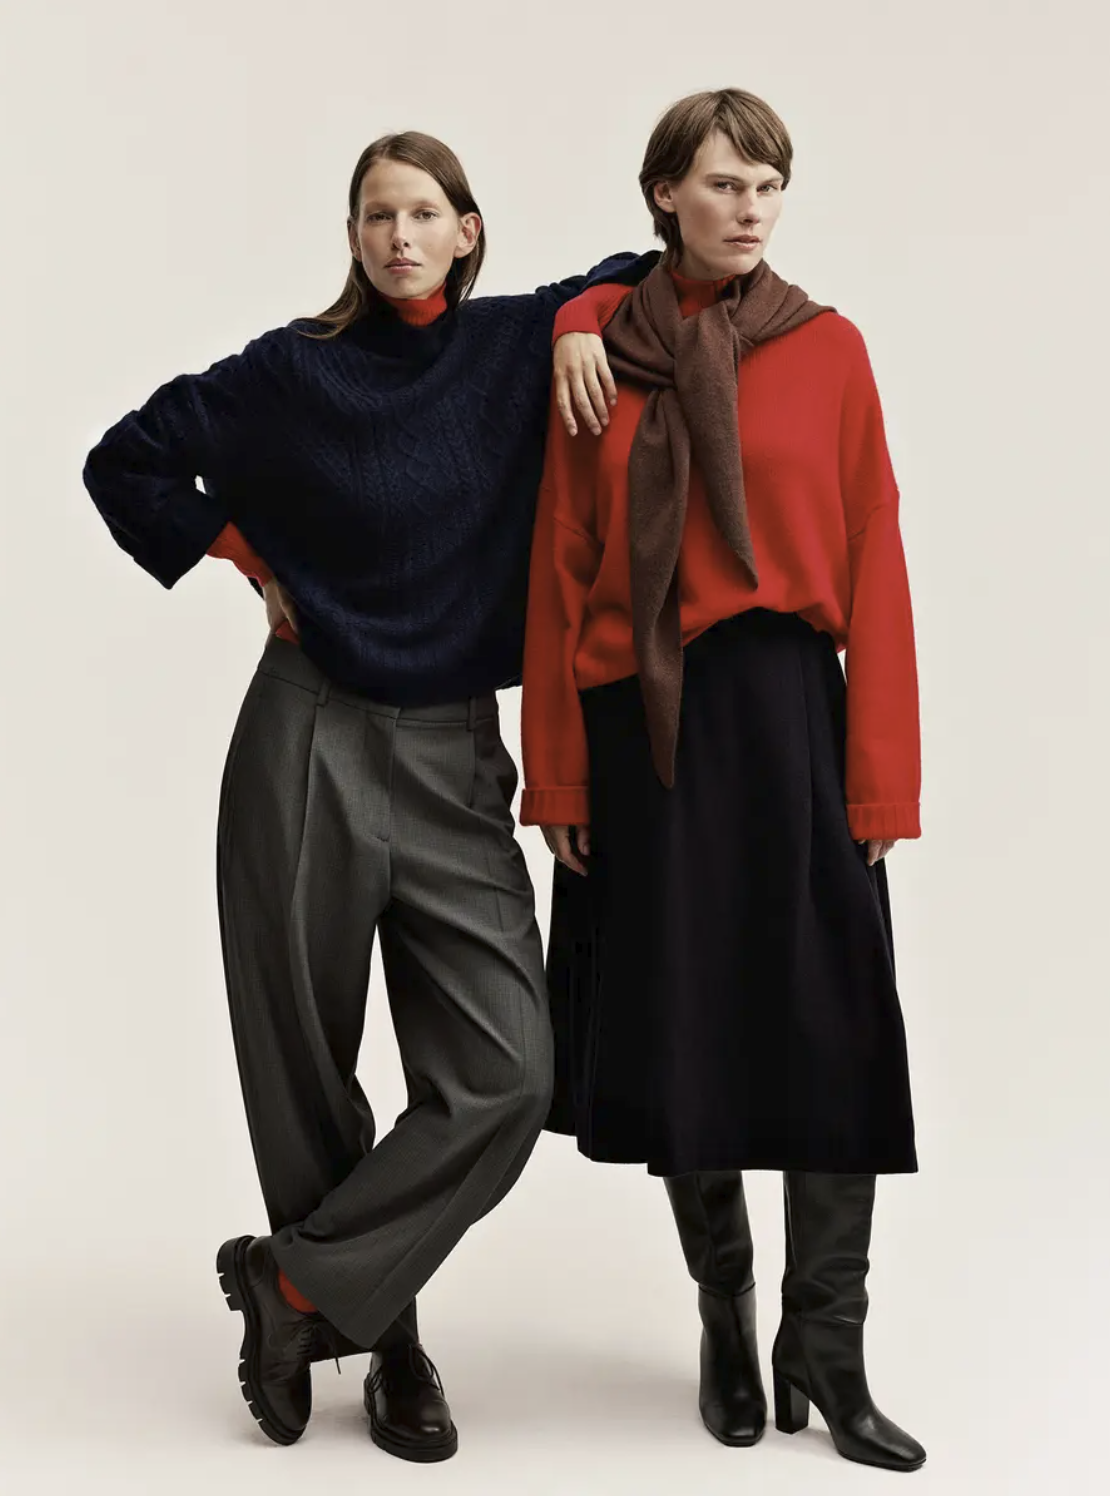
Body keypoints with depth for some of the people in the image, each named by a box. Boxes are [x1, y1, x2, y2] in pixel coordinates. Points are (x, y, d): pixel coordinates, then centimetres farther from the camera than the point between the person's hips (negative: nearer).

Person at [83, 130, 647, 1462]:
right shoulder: (296, 369, 0)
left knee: (503, 1078, -10)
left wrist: (578, 324, 0)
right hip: (310, 745, -1)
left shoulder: (514, 344, 4)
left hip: (453, 757, 2)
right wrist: (253, 561, 3)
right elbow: (127, 463, 9)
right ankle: (383, 1338, 22)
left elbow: (647, 271, 20)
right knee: (306, 1065, 4)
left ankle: (296, 1282, 4)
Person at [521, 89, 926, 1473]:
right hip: (640, 728, 1)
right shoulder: (596, 345, 3)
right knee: (677, 1032, 9)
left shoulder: (828, 348, 1)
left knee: (825, 1034, -2)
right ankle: (725, 1326, 25)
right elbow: (561, 568, 2)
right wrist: (556, 774, 0)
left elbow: (874, 571, -2)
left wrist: (882, 777, -6)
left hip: (788, 711, -1)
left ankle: (828, 1351, 9)